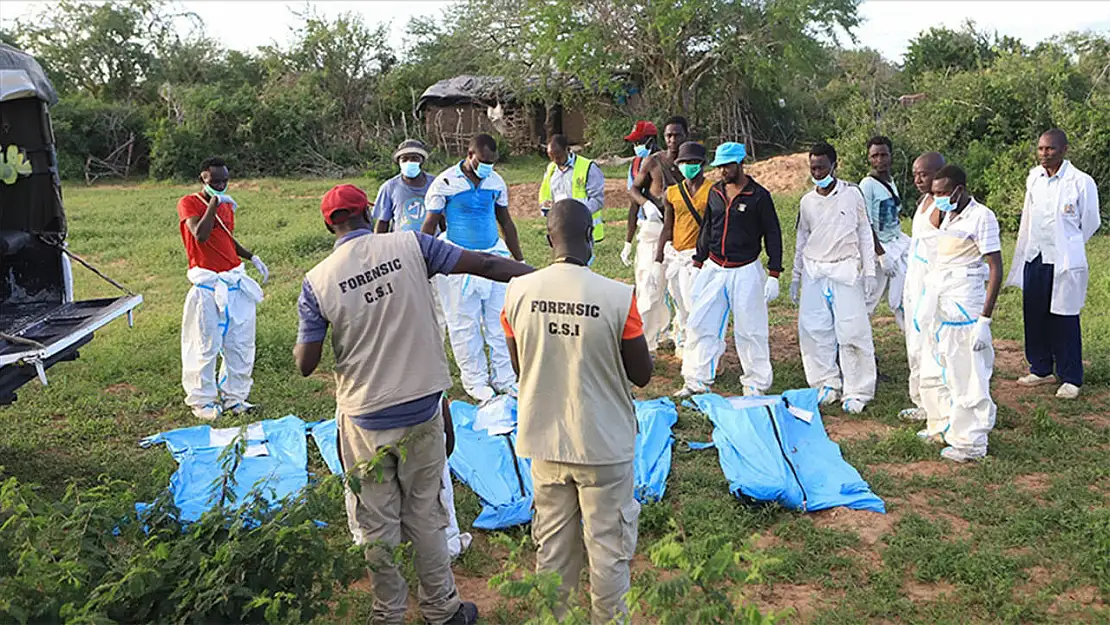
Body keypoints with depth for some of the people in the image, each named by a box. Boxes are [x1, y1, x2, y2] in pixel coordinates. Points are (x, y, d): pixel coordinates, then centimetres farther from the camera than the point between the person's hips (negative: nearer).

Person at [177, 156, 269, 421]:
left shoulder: (227, 205, 14)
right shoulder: (189, 203, -5)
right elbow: (200, 236, -22)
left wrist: (252, 257, 12)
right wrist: (214, 204, -20)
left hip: (236, 282, 6)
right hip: (207, 287, -6)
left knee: (241, 344, 8)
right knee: (205, 345, 0)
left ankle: (234, 396, 21)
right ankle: (202, 400, 14)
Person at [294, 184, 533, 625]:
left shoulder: (317, 282, -9)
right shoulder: (409, 246, -8)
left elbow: (305, 365, -6)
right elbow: (483, 264, -7)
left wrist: (300, 340, 16)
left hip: (365, 420, -1)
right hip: (423, 410, 1)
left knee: (377, 526, 16)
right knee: (426, 514, 17)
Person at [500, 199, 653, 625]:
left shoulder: (518, 292, -9)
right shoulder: (618, 297, -19)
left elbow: (520, 366, 5)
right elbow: (642, 375, -8)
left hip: (544, 441, 4)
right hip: (604, 445, -3)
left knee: (552, 543, 20)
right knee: (608, 546, 13)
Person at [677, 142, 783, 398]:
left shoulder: (759, 196, -6)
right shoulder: (715, 192, 9)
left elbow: (773, 235, -4)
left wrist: (773, 275, -8)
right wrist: (698, 265, 15)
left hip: (746, 272, -5)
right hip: (714, 269, 5)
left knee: (750, 330, 1)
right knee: (699, 325, 3)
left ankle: (757, 384, 14)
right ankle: (696, 381, 13)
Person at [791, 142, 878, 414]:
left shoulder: (852, 193, 0)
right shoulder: (807, 201, 9)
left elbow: (864, 233, 3)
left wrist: (869, 271, -1)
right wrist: (795, 276, 15)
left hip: (845, 270, -4)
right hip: (814, 271, 4)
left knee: (851, 331, -6)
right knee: (813, 328, 1)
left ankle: (857, 391, 3)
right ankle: (827, 383, 15)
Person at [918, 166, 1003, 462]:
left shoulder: (981, 217, -11)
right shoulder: (948, 217, 14)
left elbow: (996, 270, -14)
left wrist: (984, 320, -19)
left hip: (963, 309, -9)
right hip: (939, 309, 9)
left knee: (966, 379, -1)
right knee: (932, 375, 17)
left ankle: (971, 443, 10)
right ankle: (942, 426, 34)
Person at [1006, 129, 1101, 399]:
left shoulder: (1081, 182, -11)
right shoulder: (1034, 178, 6)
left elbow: (1090, 223, -1)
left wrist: (1067, 248, 9)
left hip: (1063, 262, -5)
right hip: (1034, 258, 5)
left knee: (1065, 321, 1)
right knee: (1034, 316, 12)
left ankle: (1071, 379, 12)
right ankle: (1041, 369, 27)